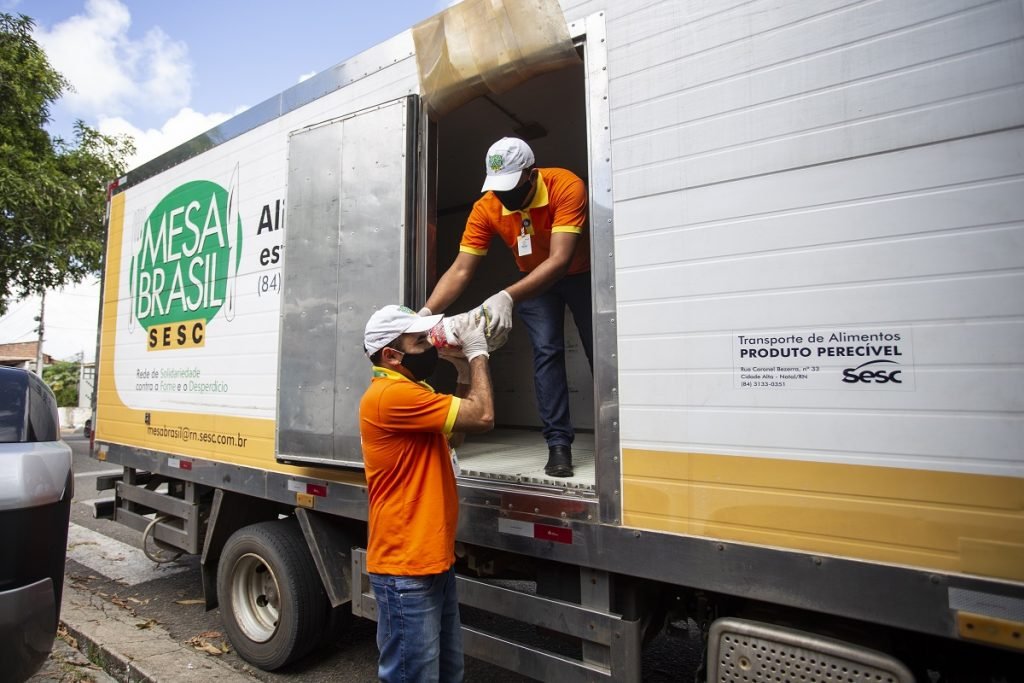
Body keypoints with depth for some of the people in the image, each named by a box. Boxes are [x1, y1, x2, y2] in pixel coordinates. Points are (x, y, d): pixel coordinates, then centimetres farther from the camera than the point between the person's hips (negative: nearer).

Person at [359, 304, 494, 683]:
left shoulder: (408, 391, 11)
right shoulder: (392, 395, -22)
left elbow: (452, 433, 18)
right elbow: (482, 416, -24)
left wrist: (464, 374, 8)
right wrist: (477, 354, -10)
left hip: (433, 560, 10)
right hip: (405, 569, -10)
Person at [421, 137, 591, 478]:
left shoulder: (566, 186, -34)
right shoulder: (485, 209, -23)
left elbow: (560, 261, -44)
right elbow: (460, 271, -25)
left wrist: (507, 296, -57)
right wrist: (425, 312, -40)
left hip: (581, 275, -2)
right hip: (534, 280, 2)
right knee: (546, 352, -11)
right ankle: (558, 442, -4)